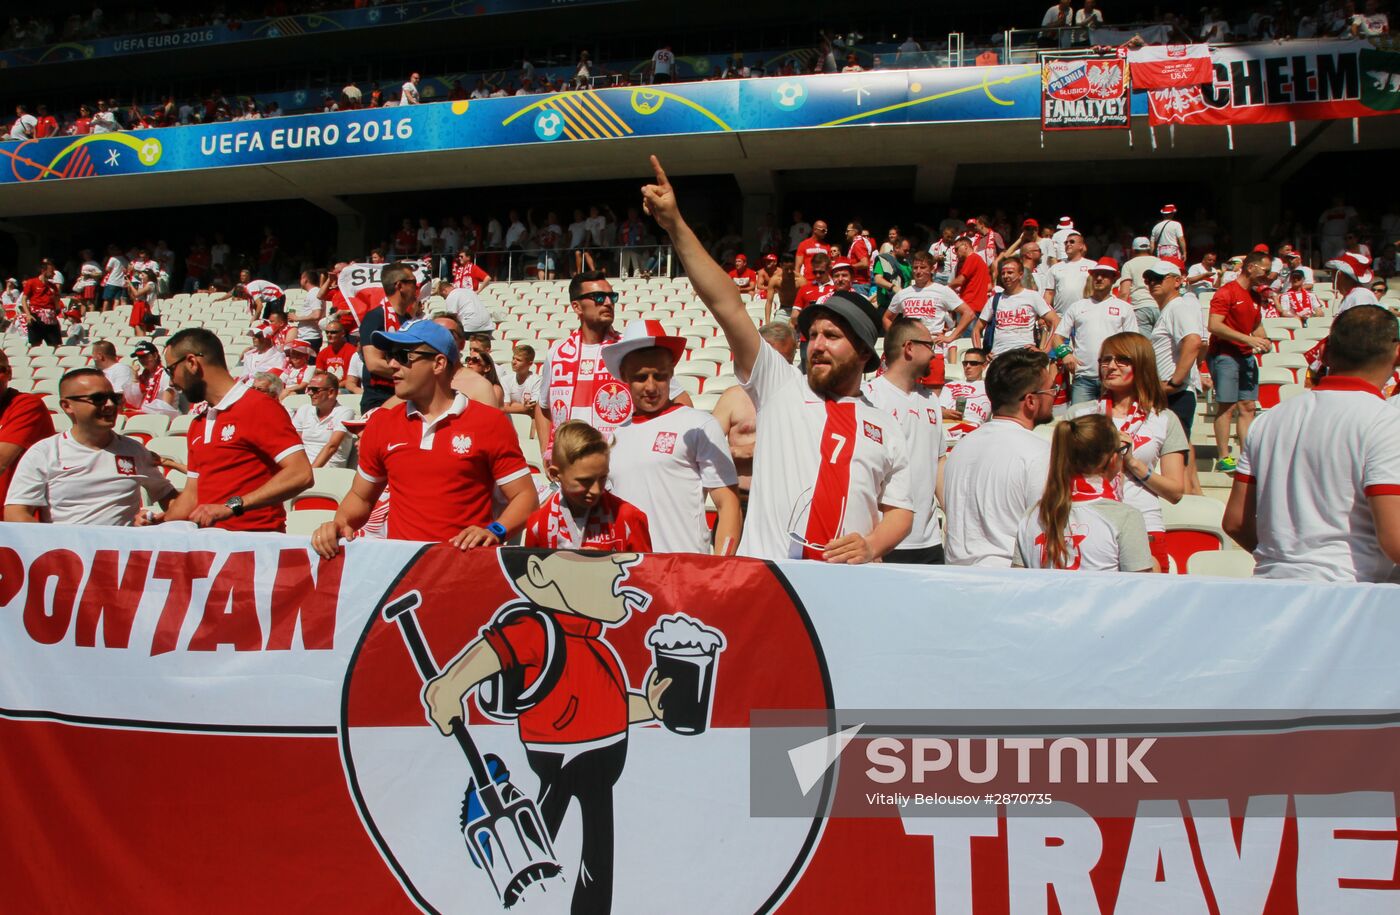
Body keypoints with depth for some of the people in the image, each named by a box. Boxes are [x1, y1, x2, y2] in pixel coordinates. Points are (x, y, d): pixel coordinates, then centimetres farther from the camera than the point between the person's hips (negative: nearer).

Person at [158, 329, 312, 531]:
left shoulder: (259, 407, -7)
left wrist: (232, 506, -21)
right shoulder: (197, 425, 21)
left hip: (256, 538, -7)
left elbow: (300, 474, -18)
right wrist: (158, 524, 7)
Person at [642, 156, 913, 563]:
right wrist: (676, 226, -7)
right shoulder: (780, 385, 7)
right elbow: (728, 306, -1)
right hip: (762, 573, -2)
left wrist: (872, 545, -6)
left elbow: (900, 510, 16)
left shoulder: (884, 428, 14)